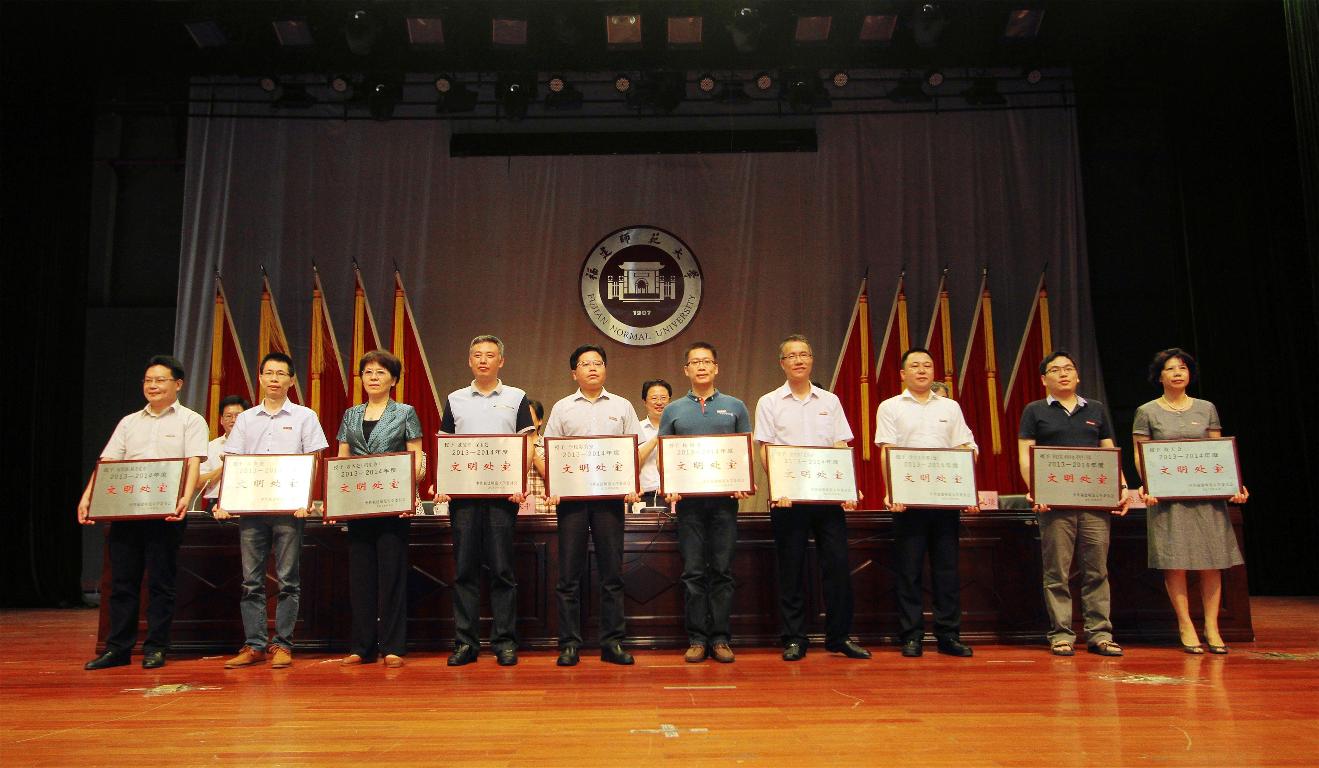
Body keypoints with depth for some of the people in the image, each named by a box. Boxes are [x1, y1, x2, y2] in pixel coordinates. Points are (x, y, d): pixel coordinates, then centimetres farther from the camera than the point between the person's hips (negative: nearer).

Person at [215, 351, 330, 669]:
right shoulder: (245, 419, 14)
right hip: (250, 508, 3)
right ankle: (254, 645, 10)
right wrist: (223, 500, -3)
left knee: (288, 580, 0)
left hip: (288, 508, -3)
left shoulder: (304, 416, 5)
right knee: (251, 580, 4)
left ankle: (282, 644, 7)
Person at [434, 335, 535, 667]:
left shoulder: (517, 398, 8)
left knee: (502, 569, 0)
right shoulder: (455, 399, 14)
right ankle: (464, 642, 9)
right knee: (464, 569, 3)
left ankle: (504, 641, 7)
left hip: (502, 492, -2)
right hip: (462, 493, 2)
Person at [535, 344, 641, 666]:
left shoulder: (622, 407, 12)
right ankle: (569, 644, 8)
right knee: (569, 573, 1)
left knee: (612, 572, 2)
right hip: (571, 495, 0)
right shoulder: (562, 408, 11)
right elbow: (544, 454, 7)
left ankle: (612, 642, 10)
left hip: (610, 495, 0)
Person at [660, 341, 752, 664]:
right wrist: (668, 488, -7)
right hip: (688, 500, 0)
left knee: (722, 571, 2)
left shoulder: (735, 407, 11)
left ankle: (720, 639, 9)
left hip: (725, 498, 0)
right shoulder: (673, 411, 12)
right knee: (693, 572, 2)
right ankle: (697, 639, 9)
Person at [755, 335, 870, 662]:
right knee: (790, 569, 2)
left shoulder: (830, 401, 13)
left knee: (838, 564, 1)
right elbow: (766, 451, -1)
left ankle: (839, 636, 14)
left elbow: (841, 449, 9)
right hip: (787, 497, -2)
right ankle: (794, 639, 12)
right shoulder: (769, 403, 6)